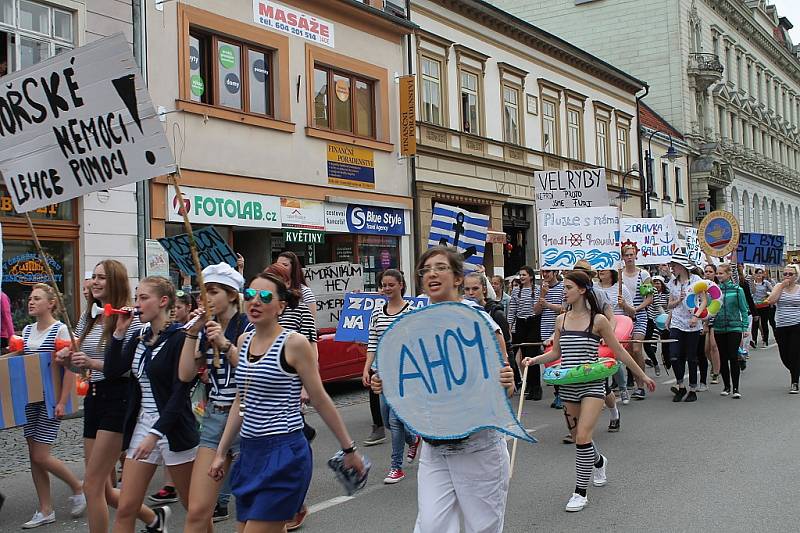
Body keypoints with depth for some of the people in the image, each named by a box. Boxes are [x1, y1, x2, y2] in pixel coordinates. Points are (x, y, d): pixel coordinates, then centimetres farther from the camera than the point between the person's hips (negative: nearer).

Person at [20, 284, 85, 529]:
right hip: (30, 399, 7)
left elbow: (70, 368, -15)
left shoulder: (60, 329, -10)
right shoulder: (27, 330, 10)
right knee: (34, 456, 7)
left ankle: (77, 487, 16)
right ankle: (45, 511, 17)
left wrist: (63, 402, -18)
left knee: (41, 456, -7)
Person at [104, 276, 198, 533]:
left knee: (194, 506, 7)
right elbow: (111, 371, 0)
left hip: (173, 429, -6)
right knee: (125, 509, 3)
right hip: (141, 425, 7)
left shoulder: (179, 338, -12)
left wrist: (155, 434, -22)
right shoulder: (139, 338, 10)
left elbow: (180, 392, -17)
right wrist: (119, 331, -4)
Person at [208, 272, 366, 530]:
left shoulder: (294, 343, -11)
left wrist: (349, 449, -2)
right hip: (249, 452, 7)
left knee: (258, 527, -7)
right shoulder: (244, 340, 8)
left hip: (284, 453, -7)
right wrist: (221, 453, 17)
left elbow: (321, 401, -6)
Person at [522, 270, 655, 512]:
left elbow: (619, 351, 1)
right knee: (577, 436, 15)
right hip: (568, 385, 5)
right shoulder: (561, 319, 5)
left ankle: (580, 492, 0)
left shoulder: (598, 320, -8)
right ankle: (599, 461, 48)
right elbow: (555, 353, 13)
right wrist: (534, 359, -4)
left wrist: (642, 375, 7)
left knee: (582, 437, -14)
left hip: (592, 385, -5)